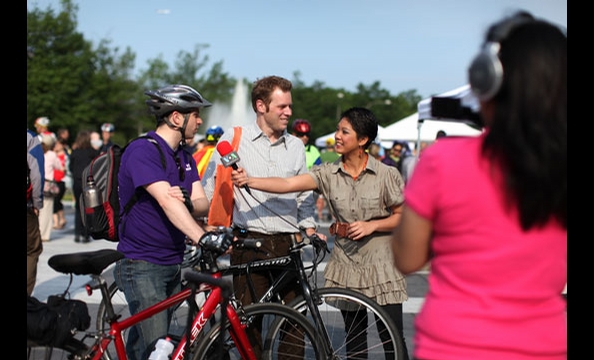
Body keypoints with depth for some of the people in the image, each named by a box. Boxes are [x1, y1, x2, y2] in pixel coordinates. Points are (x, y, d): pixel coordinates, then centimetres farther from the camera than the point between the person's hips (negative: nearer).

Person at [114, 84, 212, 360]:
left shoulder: (185, 157, 12)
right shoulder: (142, 151, -16)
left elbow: (202, 204, 2)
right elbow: (167, 203, -30)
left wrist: (187, 202, -22)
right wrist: (203, 239, -41)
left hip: (173, 263, 8)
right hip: (142, 265, -8)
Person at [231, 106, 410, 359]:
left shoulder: (387, 175, -6)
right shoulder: (329, 173, -1)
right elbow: (289, 184, -15)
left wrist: (371, 225, -16)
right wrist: (249, 180, -28)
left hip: (381, 264, -3)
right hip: (346, 262, 3)